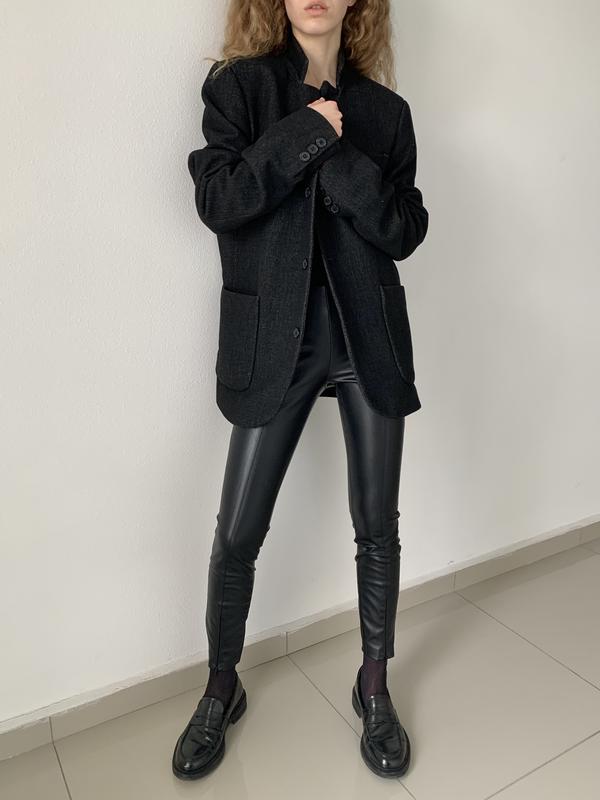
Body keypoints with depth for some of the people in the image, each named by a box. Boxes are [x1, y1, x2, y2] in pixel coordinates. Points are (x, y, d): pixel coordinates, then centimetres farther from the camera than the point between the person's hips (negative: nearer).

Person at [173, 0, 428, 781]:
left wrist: (336, 158, -11)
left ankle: (375, 687, 30)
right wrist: (305, 132, -10)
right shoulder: (239, 86, 7)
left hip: (369, 334, 2)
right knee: (237, 532, 2)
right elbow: (218, 200, -7)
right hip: (274, 338, -2)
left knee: (378, 525, 7)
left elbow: (405, 230, 1)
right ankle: (221, 689, 28)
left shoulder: (385, 110, 11)